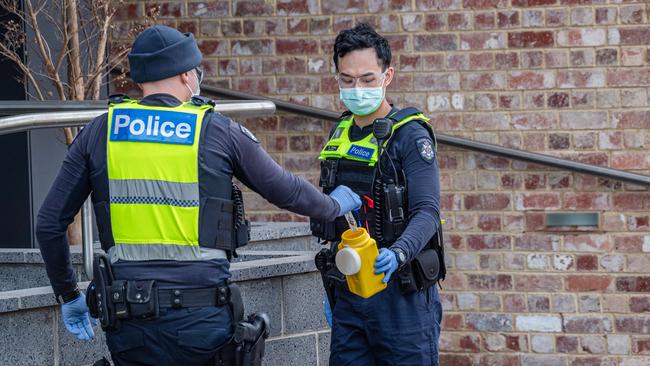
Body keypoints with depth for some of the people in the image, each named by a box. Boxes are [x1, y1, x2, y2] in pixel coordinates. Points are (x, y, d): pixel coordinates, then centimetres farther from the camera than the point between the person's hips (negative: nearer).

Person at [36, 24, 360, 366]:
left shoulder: (98, 133, 5)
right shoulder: (218, 132, 0)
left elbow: (49, 224, 6)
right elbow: (286, 191, 12)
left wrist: (68, 295, 19)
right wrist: (334, 206, 33)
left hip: (129, 321, 2)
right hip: (201, 321, -2)